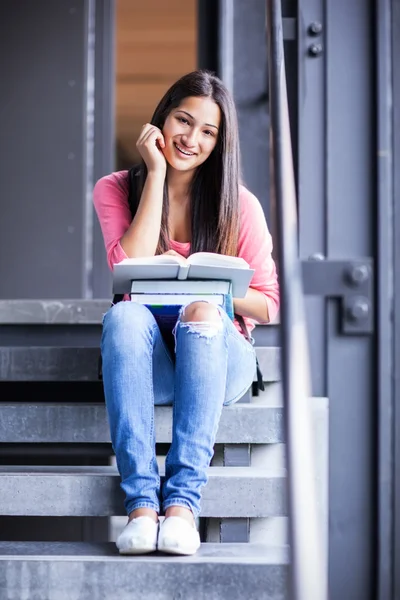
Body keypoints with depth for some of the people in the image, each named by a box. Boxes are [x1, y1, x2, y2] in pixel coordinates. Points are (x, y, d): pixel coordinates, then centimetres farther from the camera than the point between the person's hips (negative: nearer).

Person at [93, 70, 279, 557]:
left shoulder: (239, 205, 2)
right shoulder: (115, 190, 5)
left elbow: (268, 305, 2)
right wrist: (156, 173, -10)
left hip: (218, 357, 0)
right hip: (149, 364, 1)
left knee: (202, 316, -34)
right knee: (125, 315, -33)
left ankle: (183, 500, -39)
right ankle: (141, 502, -39)